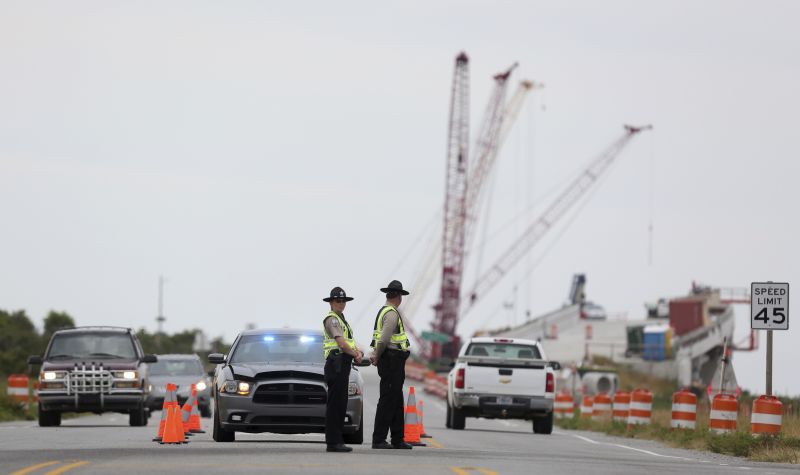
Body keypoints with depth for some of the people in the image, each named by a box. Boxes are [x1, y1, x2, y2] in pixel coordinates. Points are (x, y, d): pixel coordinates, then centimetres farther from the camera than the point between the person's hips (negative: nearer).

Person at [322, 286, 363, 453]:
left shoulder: (341, 319, 23)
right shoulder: (332, 319, -9)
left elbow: (350, 343, 19)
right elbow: (341, 343, -18)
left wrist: (358, 352, -1)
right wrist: (355, 354, -4)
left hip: (343, 366, 10)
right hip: (336, 363, -10)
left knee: (340, 404, 11)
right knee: (334, 404, -10)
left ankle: (336, 440, 14)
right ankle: (333, 442, -11)